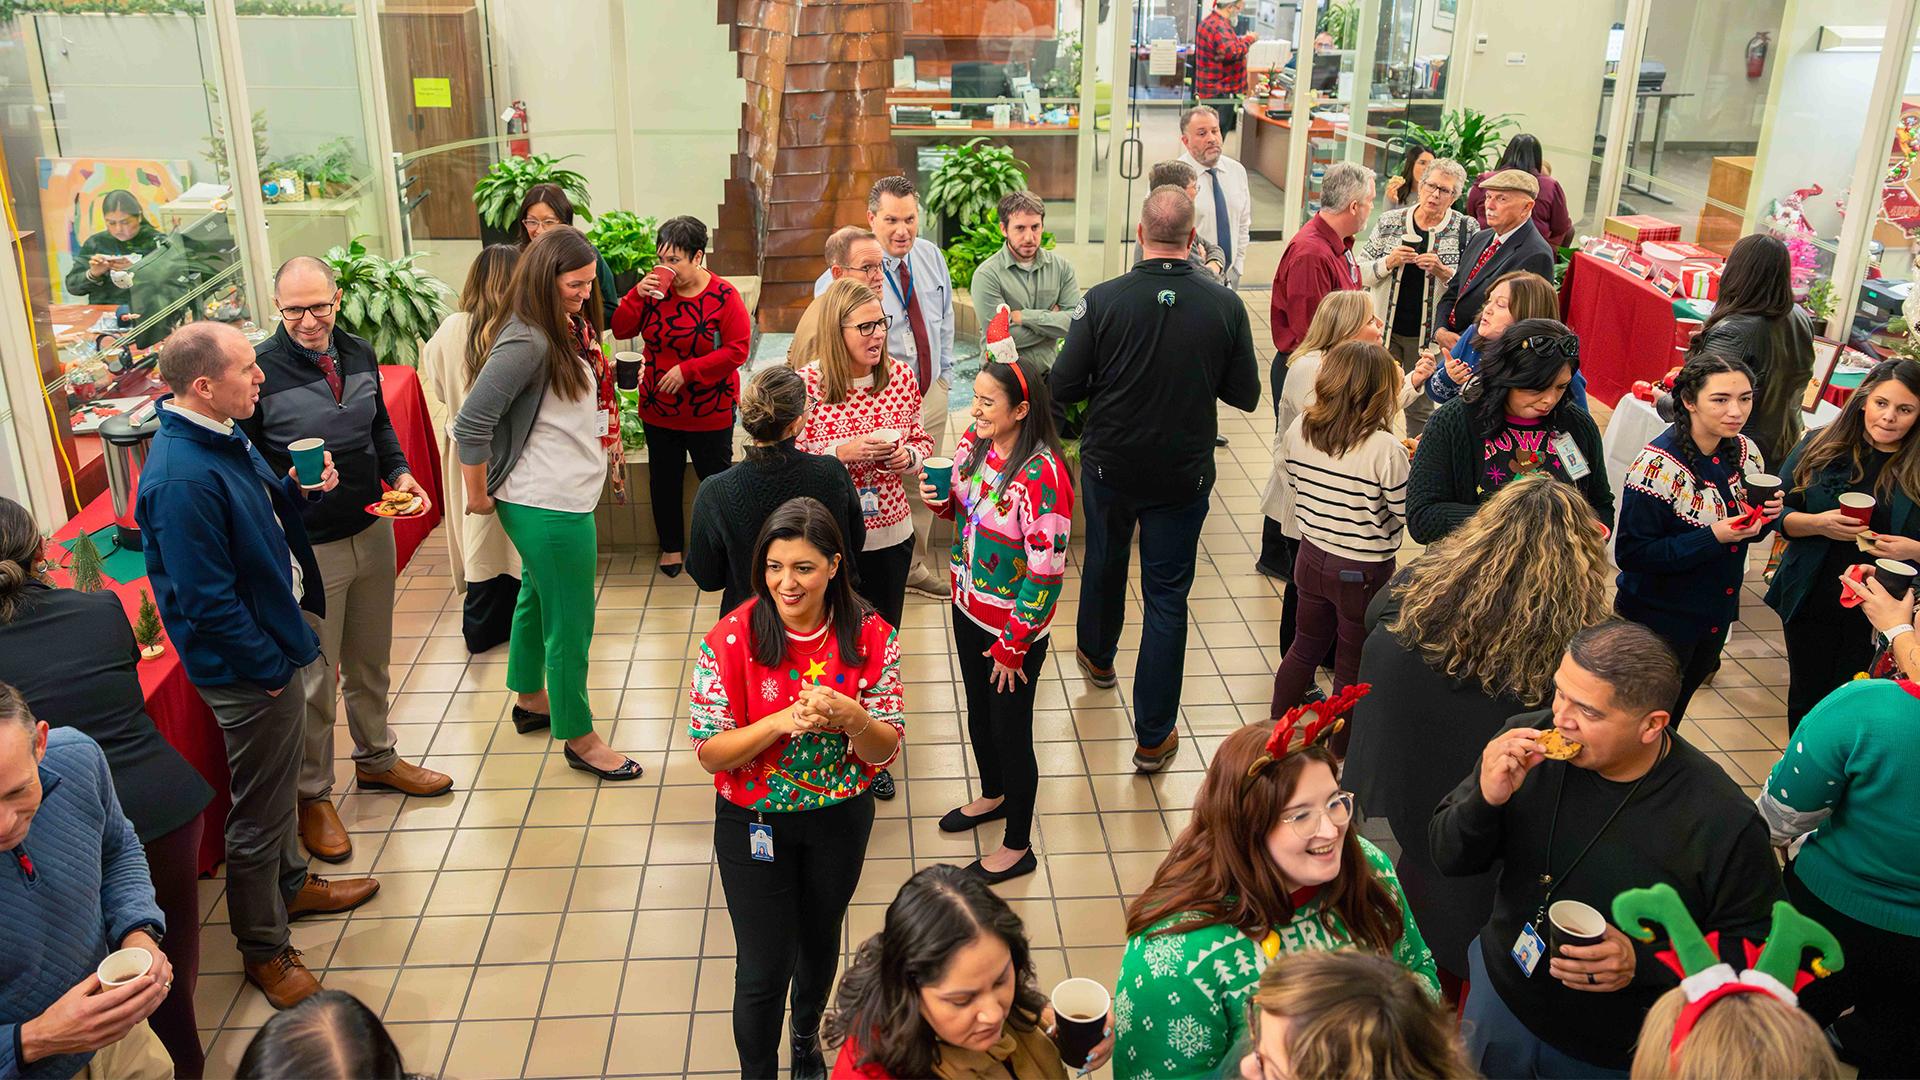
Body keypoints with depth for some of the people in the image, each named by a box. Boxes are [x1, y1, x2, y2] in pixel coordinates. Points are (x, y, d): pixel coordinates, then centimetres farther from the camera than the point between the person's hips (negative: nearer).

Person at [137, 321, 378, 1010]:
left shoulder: (225, 437, 1)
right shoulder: (181, 480, -30)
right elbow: (208, 602, -27)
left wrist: (299, 488, -4)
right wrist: (272, 669, -18)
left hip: (281, 639, 10)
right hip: (251, 669, -10)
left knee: (281, 781, 28)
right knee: (260, 810, 8)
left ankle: (291, 884, 49)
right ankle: (263, 949, 26)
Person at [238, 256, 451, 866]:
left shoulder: (359, 355, 2)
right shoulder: (260, 369, -17)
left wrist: (400, 473, 0)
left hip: (373, 532, 6)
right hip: (307, 547, -6)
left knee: (371, 661, 23)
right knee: (314, 678, 6)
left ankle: (376, 759, 44)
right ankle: (313, 795, 25)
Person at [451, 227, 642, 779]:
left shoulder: (570, 330, 7)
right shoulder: (527, 344, -23)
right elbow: (471, 424, -23)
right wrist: (478, 496, -14)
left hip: (568, 494, 10)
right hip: (548, 505, -10)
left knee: (536, 597, 25)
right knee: (570, 624, 1)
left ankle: (530, 699, 44)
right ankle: (579, 739, 15)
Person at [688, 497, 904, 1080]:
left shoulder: (871, 637, -16)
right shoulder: (731, 639, -21)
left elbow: (885, 750, -11)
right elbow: (709, 751, -17)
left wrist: (851, 717, -34)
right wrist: (784, 721, -33)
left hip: (841, 819, 3)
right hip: (754, 824, -2)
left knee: (820, 938, 26)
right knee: (765, 968, 5)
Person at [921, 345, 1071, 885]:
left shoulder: (1042, 476, -29)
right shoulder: (973, 442, -5)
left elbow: (1046, 572, -25)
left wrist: (1013, 647, -17)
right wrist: (939, 498, -10)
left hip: (1014, 629, -7)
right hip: (969, 610, 7)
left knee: (1011, 734, 10)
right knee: (979, 715, 26)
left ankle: (1018, 848, 31)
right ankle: (993, 796, 54)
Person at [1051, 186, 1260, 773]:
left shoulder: (1103, 300, -17)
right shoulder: (1226, 306, -13)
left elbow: (1062, 387, -13)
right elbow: (1246, 395, -4)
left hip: (1109, 465, 1)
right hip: (1184, 475, 0)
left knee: (1104, 562, 26)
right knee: (1167, 596, 8)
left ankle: (1097, 655, 53)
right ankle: (1154, 735, 11)